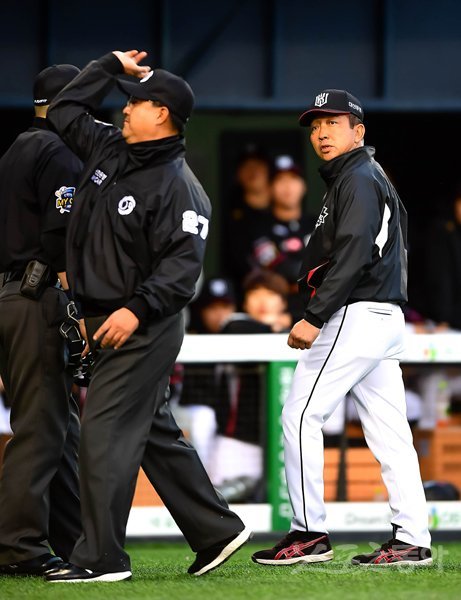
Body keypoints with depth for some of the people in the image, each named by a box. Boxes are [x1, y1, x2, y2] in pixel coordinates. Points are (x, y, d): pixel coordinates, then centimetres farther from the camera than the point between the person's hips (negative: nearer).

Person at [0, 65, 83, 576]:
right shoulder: (59, 152, -8)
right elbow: (63, 233, -18)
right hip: (41, 298, -10)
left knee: (60, 423, 13)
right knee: (41, 424, -9)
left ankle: (72, 541, 15)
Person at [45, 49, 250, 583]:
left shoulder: (178, 188, -15)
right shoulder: (109, 149, 9)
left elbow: (183, 262, -21)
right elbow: (65, 111, 22)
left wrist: (136, 310, -29)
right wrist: (110, 65, 16)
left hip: (143, 331, -9)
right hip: (104, 324, 9)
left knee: (105, 434, -11)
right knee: (155, 435, 14)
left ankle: (101, 558, -10)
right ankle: (216, 531, 21)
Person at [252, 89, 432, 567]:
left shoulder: (358, 180, -8)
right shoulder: (366, 179, 23)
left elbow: (354, 255, -20)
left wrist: (314, 318, -23)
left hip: (357, 314, -10)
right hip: (386, 317, 10)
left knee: (301, 415, -7)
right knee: (388, 432, 5)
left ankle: (309, 532, -7)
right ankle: (411, 540, 1)